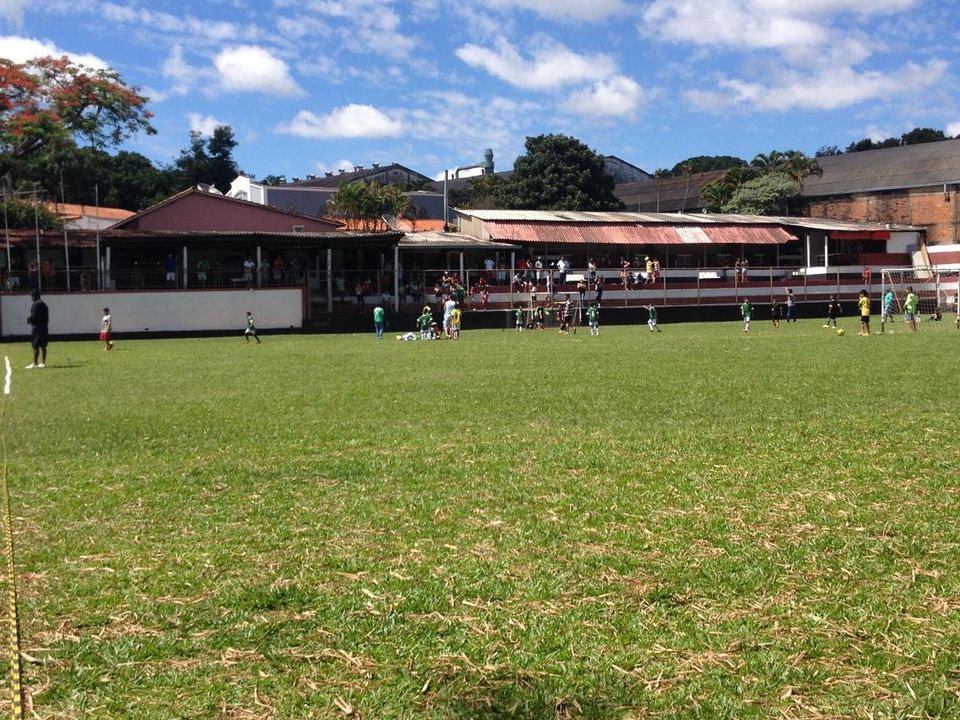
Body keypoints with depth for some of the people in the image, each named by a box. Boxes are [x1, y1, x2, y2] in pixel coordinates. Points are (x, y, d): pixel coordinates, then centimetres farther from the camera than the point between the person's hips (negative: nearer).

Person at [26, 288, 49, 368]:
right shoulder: (44, 304, 17)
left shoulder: (35, 304, -11)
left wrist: (29, 319, 1)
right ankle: (43, 362, 11)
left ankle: (35, 363, -8)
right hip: (44, 327, 9)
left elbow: (34, 316, -18)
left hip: (37, 327, -9)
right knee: (43, 346, 10)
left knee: (35, 346, -7)